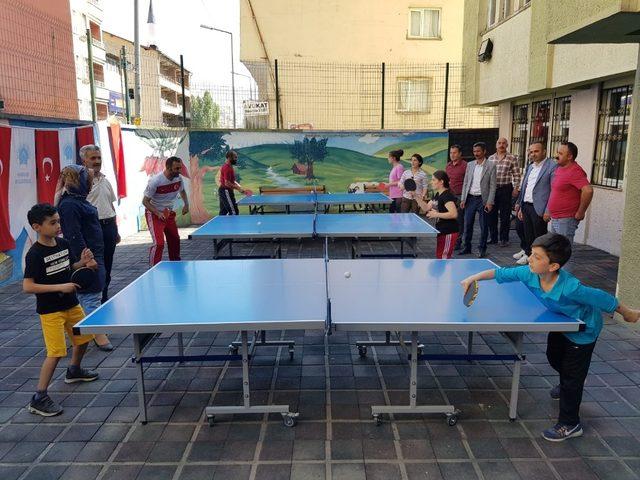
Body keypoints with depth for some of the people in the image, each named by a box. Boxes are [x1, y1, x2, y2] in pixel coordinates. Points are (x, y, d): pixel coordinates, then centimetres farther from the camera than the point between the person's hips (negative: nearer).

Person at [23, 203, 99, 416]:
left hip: (71, 304, 7)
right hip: (50, 310, -7)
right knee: (56, 352, -11)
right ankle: (38, 399, 3)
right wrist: (60, 287, -28)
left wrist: (83, 263, -7)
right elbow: (27, 286, -23)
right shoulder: (34, 254, -19)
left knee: (83, 338, 20)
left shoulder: (64, 243, 0)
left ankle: (74, 371, 47)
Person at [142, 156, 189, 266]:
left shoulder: (179, 178, -8)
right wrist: (158, 213, -30)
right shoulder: (155, 181, -25)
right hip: (154, 214, -6)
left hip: (169, 213, 6)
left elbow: (182, 191, 15)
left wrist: (186, 204, 0)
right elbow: (145, 201, -19)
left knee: (175, 240, 15)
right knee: (159, 243, -17)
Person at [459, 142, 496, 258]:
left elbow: (492, 185, -5)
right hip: (470, 198, 4)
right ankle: (467, 247, 21)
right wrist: (463, 199, 4)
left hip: (482, 199, -4)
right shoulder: (470, 164, 9)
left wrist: (490, 202, -12)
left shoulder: (491, 165, -3)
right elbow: (465, 182, 10)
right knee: (467, 224, 8)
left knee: (483, 226, 3)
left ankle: (482, 249, 15)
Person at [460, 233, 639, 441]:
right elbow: (500, 273, -16)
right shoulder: (529, 274, -28)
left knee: (572, 376, -1)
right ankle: (567, 386, 61)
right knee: (554, 358, 28)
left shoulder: (570, 288, -43)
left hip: (583, 330, -7)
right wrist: (473, 278, -26)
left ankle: (570, 424, 18)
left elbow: (603, 298, -28)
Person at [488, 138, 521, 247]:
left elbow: (516, 175, -2)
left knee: (505, 215, 1)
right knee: (492, 214, 8)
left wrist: (516, 188, -8)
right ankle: (493, 237, 20)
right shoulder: (491, 158, 9)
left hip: (505, 189, -3)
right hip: (492, 189, 4)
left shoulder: (512, 158, -2)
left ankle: (504, 239, 10)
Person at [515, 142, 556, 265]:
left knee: (540, 236, 2)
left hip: (539, 209, -7)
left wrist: (548, 211, -17)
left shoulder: (552, 167, -10)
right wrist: (520, 207, 17)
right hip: (526, 206, 7)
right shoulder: (530, 167, 16)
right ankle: (528, 254, 29)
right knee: (528, 234, 15)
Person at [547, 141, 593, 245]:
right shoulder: (559, 168, 11)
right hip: (554, 219, 10)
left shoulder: (575, 171, -17)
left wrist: (580, 212, -21)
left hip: (566, 220, -10)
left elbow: (588, 190, -30)